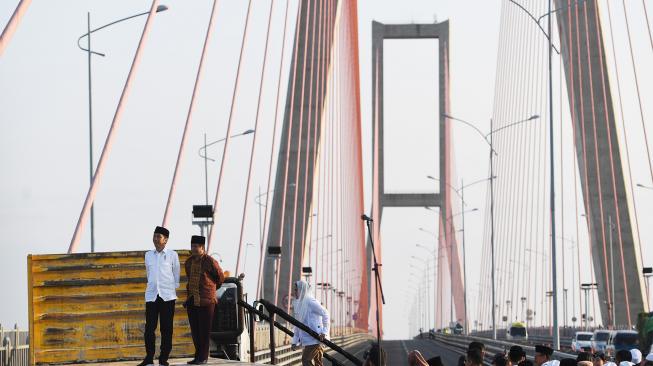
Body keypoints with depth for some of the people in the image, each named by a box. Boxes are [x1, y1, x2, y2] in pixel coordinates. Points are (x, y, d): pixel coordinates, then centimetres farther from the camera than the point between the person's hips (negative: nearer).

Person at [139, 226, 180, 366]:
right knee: (149, 328, -1)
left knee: (166, 328, 0)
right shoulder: (148, 255, 11)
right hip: (151, 295, 2)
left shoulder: (172, 255, 2)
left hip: (168, 296, -2)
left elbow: (176, 274, 9)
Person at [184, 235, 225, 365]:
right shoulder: (188, 262, 9)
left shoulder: (210, 262, -7)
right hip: (192, 301, 5)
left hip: (206, 301, -5)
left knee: (204, 330, -1)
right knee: (195, 330, 7)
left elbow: (221, 278, 7)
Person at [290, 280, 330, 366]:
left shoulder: (310, 301, -12)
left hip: (315, 338, -9)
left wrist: (324, 332, -21)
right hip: (307, 339, 9)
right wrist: (295, 341, 13)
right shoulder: (298, 303, 15)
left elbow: (325, 314, -15)